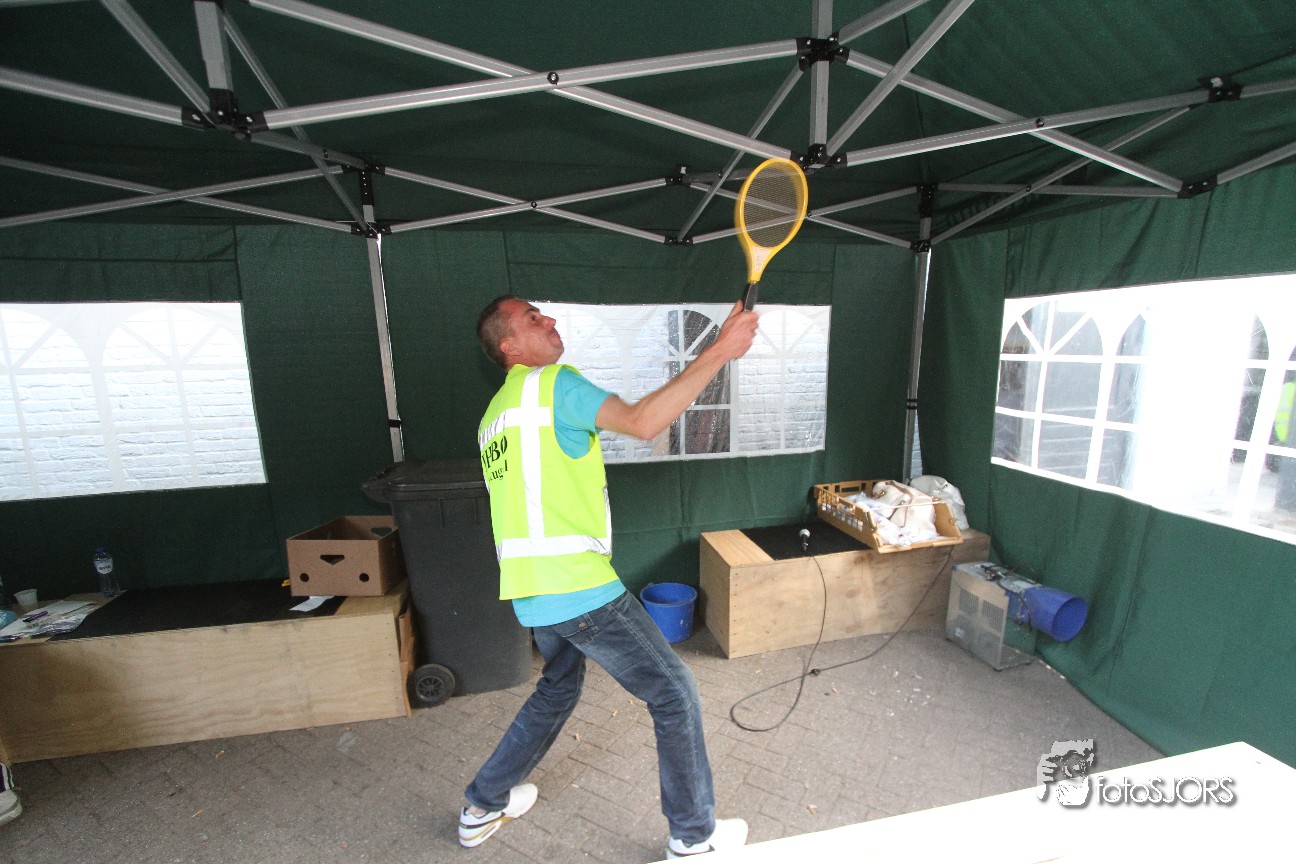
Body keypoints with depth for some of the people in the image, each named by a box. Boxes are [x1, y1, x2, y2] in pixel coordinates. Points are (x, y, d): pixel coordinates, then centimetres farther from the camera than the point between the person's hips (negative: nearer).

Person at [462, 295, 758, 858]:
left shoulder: (495, 416, 17)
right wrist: (719, 352, -20)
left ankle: (482, 808, 45)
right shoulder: (552, 383, -11)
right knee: (674, 693, 7)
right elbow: (643, 423, -25)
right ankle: (693, 838, 26)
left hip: (531, 592, 9)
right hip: (579, 588, -9)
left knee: (558, 690, 31)